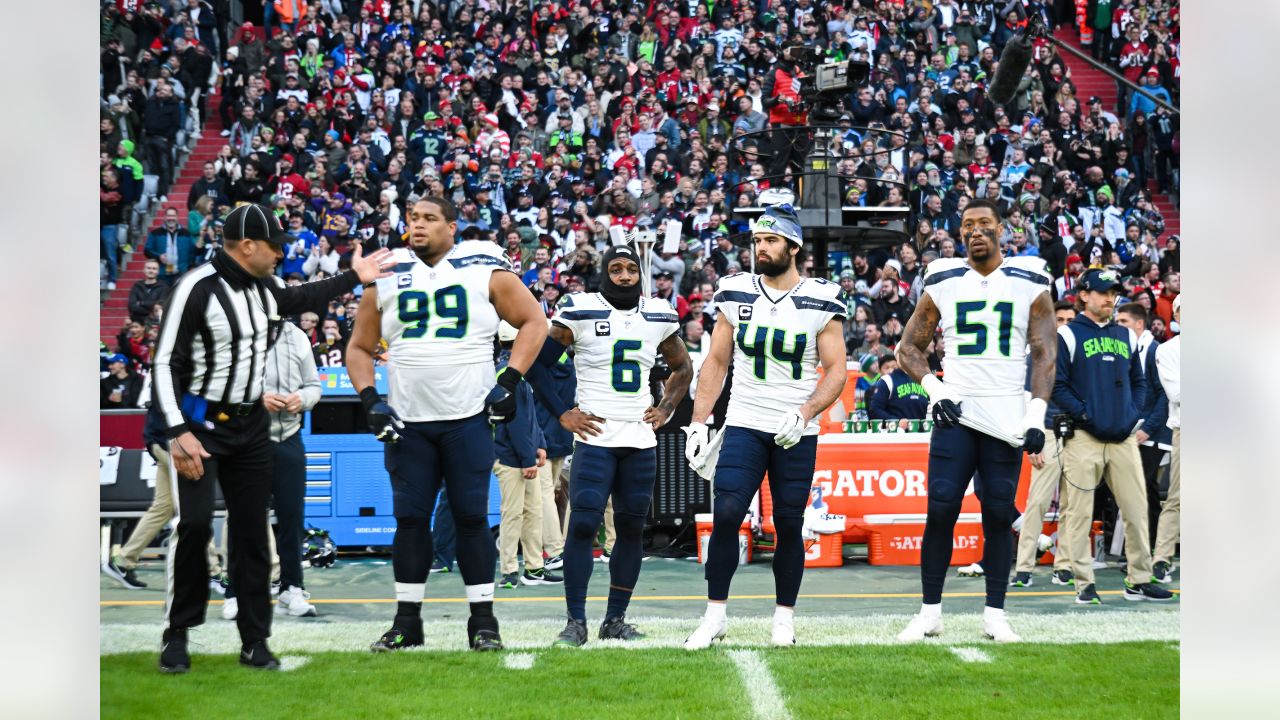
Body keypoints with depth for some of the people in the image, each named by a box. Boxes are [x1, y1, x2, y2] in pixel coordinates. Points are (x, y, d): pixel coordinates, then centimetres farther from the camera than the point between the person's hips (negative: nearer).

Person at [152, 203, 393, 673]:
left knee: (251, 529, 6)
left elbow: (301, 299, 31)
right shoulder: (197, 288, -16)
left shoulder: (267, 289, 5)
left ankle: (254, 641, 14)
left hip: (252, 426, 7)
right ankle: (177, 635, -2)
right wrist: (178, 433, -22)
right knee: (194, 523, -17)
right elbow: (165, 363, -15)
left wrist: (354, 277, 30)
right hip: (199, 423, -7)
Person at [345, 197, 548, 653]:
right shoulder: (386, 279, 7)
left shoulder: (485, 273, -1)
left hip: (469, 417, -2)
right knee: (410, 518, 5)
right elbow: (359, 347, 15)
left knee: (472, 516, 0)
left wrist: (509, 382, -4)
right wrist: (370, 400, 1)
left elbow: (534, 321, 6)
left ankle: (483, 620, 8)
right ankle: (406, 621, 13)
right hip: (407, 422, 2)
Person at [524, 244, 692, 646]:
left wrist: (666, 409, 11)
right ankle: (576, 621, -7)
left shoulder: (659, 317, 9)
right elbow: (538, 363, 0)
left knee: (632, 529, 6)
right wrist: (562, 414, -5)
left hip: (641, 440, 5)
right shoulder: (580, 313, -5)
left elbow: (682, 368, 25)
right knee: (583, 524, -13)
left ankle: (615, 620, 14)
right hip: (595, 436, -5)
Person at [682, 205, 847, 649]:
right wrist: (697, 424, 3)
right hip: (744, 426, 1)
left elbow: (836, 371, -2)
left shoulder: (821, 301, -2)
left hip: (797, 434, -1)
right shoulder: (737, 295, 4)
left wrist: (805, 412, -18)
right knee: (726, 515, -11)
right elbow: (716, 363, 9)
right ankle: (715, 616, -1)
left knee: (789, 525, 4)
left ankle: (784, 618, 19)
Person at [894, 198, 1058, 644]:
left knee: (999, 515, 2)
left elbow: (1043, 354, 1)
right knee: (940, 511, -5)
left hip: (1006, 418, 0)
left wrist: (1036, 415, -9)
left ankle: (995, 615, 10)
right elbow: (909, 347, 11)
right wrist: (933, 387, -6)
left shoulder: (1029, 284, 3)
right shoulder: (942, 284, 6)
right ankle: (930, 612, 4)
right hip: (955, 414, 0)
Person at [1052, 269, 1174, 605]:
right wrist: (1085, 414, -12)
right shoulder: (1068, 335, 1)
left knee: (1136, 511, 3)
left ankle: (1139, 581, 11)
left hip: (1124, 438, 5)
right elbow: (1057, 386, -4)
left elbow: (1139, 382, 21)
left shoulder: (1126, 336, 17)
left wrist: (1135, 414, 5)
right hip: (1083, 438, -5)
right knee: (1080, 513, -3)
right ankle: (1084, 584, 3)